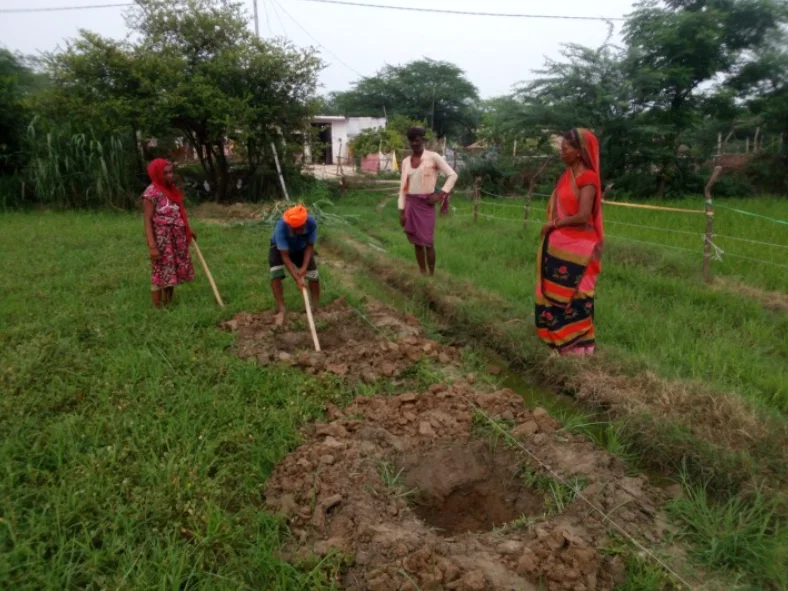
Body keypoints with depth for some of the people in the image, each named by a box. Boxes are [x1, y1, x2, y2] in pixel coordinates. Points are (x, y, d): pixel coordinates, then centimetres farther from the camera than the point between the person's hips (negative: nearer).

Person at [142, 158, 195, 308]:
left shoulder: (171, 189, 10)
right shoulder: (151, 193, -14)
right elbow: (147, 221, -17)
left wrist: (188, 231, 18)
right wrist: (152, 246, -22)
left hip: (177, 240, 8)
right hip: (162, 241, -8)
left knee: (172, 272, 14)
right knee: (160, 274, 0)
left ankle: (169, 305, 27)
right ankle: (158, 309, 9)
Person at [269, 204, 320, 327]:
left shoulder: (312, 223, -36)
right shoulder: (281, 227, -42)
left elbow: (310, 246, -20)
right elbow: (285, 256, -39)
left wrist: (304, 267, -31)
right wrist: (297, 278, -43)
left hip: (301, 248, 2)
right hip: (279, 248, -2)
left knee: (313, 274, -6)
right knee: (276, 274, -23)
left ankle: (316, 307, 14)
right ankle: (281, 309, -12)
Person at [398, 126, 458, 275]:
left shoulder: (433, 157, -4)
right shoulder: (406, 161, 9)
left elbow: (453, 175, -4)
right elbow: (403, 187, 10)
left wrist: (440, 195, -10)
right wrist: (402, 211, 6)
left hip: (426, 204, -4)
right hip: (410, 204, 5)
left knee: (428, 241, -3)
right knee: (416, 242, 8)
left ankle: (432, 275, 6)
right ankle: (422, 273, 17)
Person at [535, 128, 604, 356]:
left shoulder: (587, 178, -13)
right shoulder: (567, 175, 12)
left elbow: (583, 216, -20)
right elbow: (559, 209, 11)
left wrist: (554, 223, -10)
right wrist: (551, 226, -4)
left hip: (576, 248, -8)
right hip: (559, 246, 8)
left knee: (574, 295, 0)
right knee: (558, 293, 13)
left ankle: (578, 346, 11)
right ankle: (563, 340, 25)